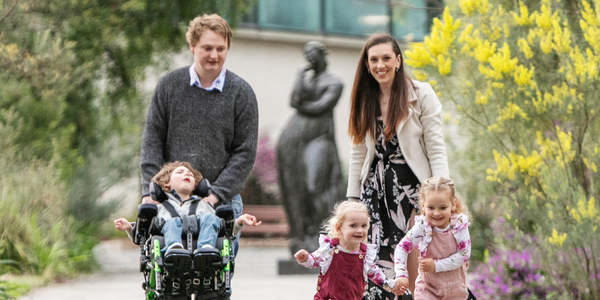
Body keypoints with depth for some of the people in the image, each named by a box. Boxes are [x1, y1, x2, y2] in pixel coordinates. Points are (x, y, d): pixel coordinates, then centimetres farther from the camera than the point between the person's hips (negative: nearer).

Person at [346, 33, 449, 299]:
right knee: (378, 267, -6)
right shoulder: (365, 100, 11)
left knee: (415, 273, -8)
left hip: (413, 186, -4)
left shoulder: (421, 94, -2)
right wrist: (351, 200, 12)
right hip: (376, 189, 4)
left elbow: (436, 150, -5)